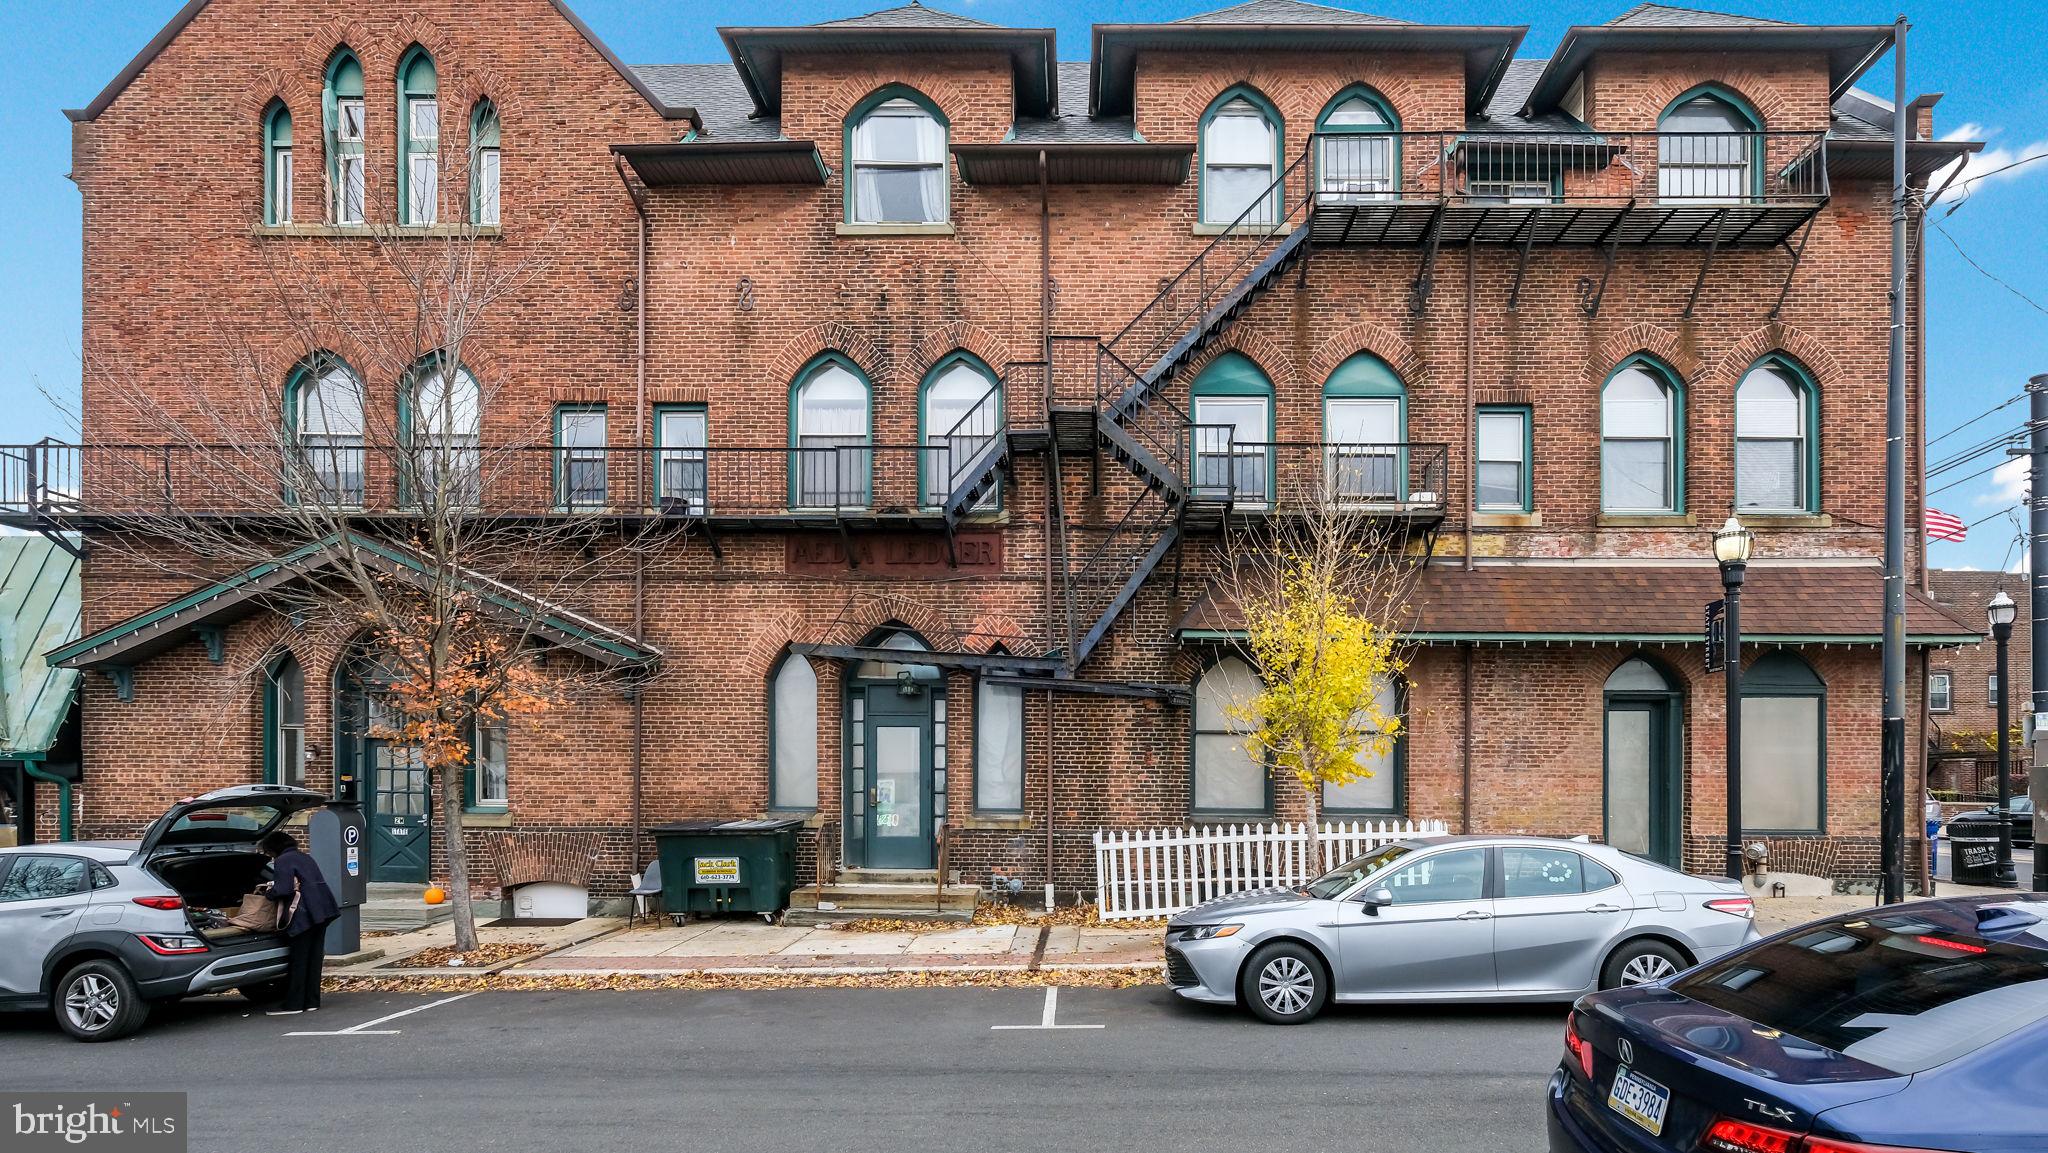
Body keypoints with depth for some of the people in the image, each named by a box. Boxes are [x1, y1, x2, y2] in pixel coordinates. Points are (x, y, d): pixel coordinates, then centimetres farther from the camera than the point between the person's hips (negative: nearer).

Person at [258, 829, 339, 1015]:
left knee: (299, 959, -1)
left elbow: (283, 889, -15)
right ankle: (311, 1001, 14)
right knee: (314, 957, 11)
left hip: (305, 914, -8)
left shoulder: (283, 861, -5)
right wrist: (273, 886, 23)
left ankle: (294, 1004, 4)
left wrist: (270, 892, 6)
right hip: (323, 909, 8)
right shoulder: (304, 857, 22)